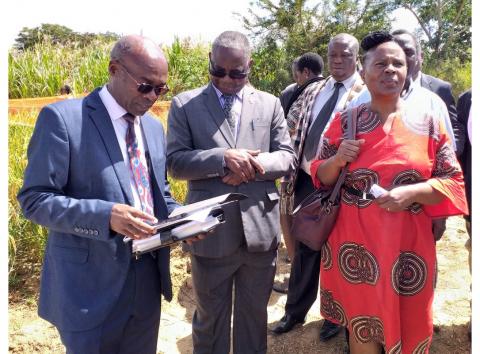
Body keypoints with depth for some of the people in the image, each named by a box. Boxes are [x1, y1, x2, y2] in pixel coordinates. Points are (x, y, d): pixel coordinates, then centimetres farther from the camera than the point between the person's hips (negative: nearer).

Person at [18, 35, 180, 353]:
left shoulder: (154, 127, 9)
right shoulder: (63, 118, -11)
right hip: (91, 285, -6)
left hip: (147, 281, 6)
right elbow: (35, 200, -13)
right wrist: (106, 216, -28)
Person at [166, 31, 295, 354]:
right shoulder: (185, 104, 0)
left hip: (260, 229, 2)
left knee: (254, 314, 21)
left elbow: (288, 157, 3)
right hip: (210, 233, -2)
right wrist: (223, 158, -22)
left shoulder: (270, 104, 6)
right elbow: (175, 162, -8)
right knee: (210, 317, 18)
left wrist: (255, 165, -16)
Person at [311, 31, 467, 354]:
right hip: (355, 242, 0)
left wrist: (413, 192, -17)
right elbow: (322, 177, 5)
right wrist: (337, 160, -16)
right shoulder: (345, 120, 0)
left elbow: (454, 182, 0)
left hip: (407, 244, 0)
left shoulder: (429, 122, -1)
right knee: (360, 326, 14)